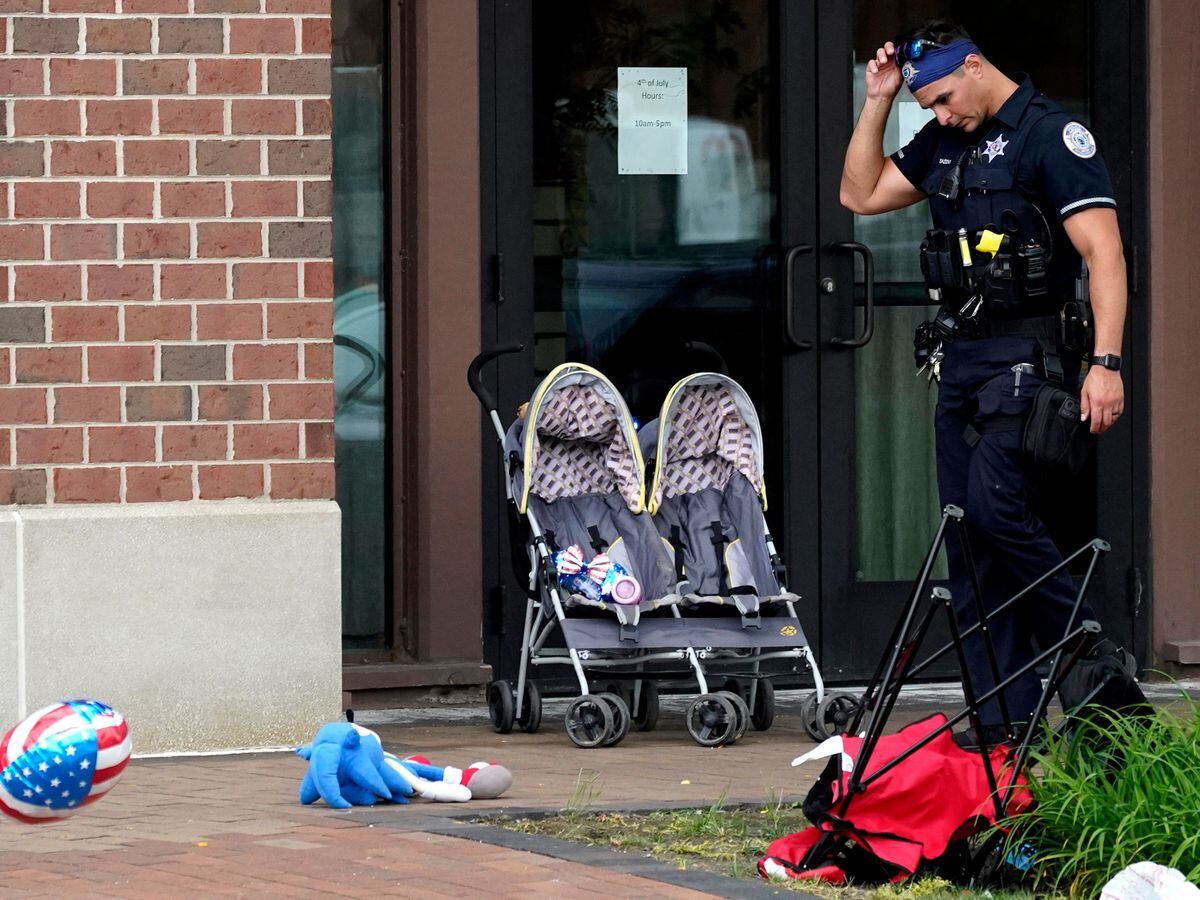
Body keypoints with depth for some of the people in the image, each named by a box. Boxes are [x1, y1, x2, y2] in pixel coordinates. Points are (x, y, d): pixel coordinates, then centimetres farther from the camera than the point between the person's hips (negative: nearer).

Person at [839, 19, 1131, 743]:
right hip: (960, 357, 8)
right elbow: (861, 194, 22)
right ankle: (1003, 722, 6)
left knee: (997, 507, -21)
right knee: (969, 539, 4)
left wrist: (1106, 362, -23)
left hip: (1027, 356, -8)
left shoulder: (1051, 135, -9)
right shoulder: (944, 141, 16)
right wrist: (878, 101, 11)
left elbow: (1103, 252, -15)